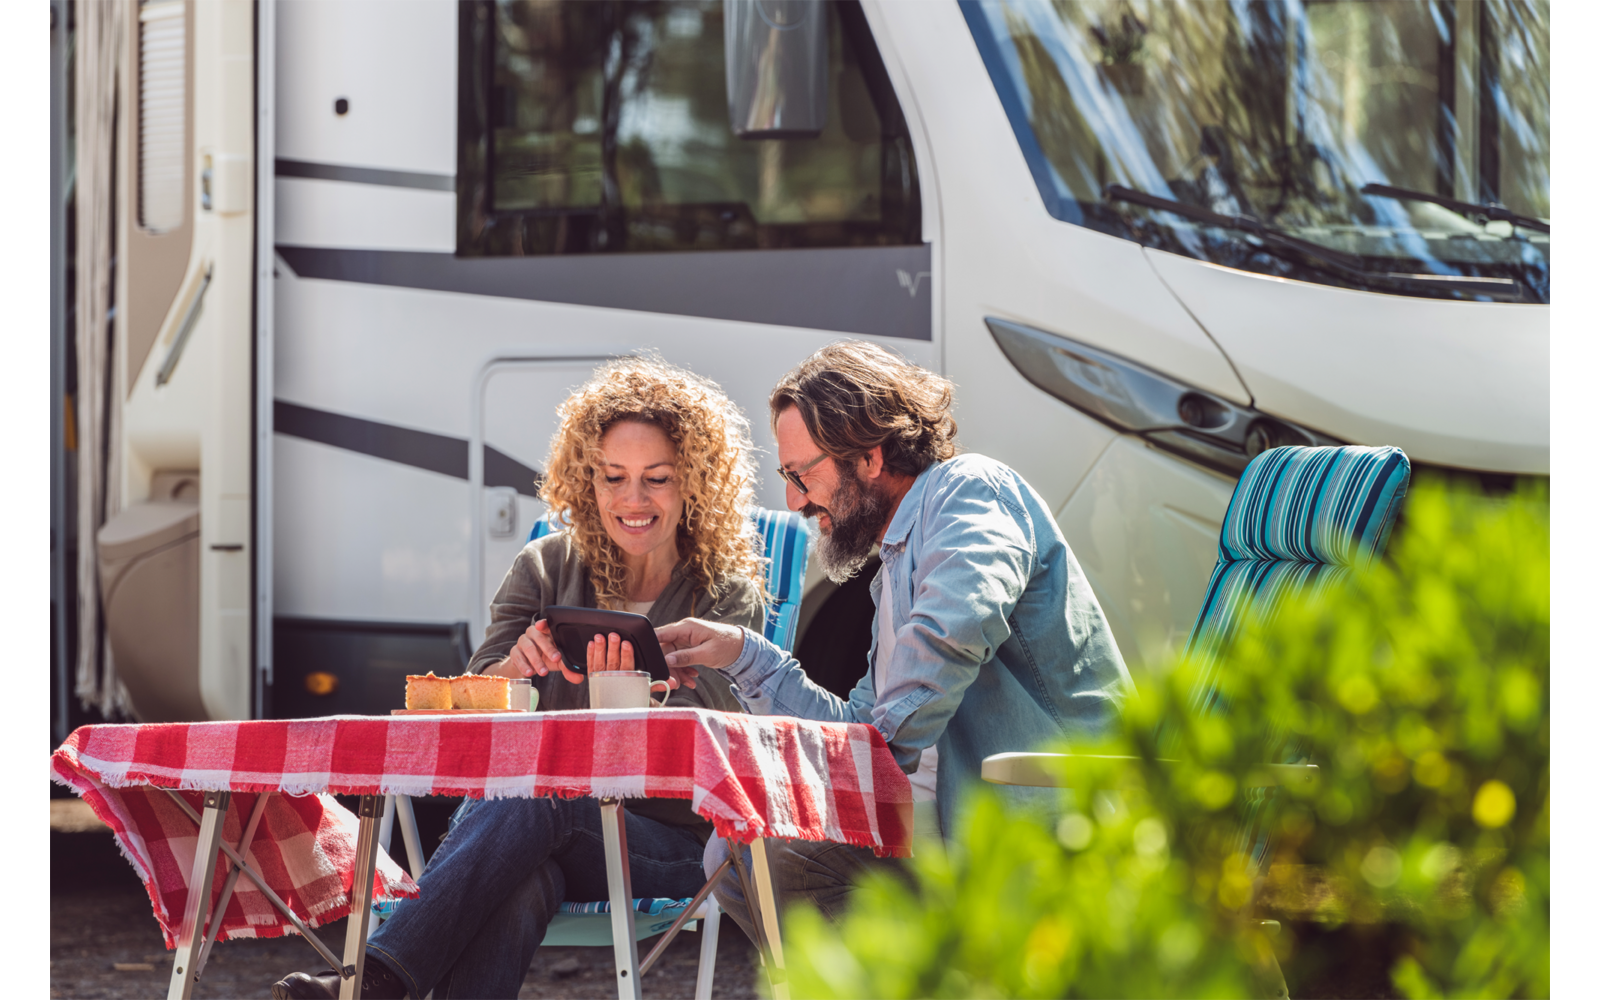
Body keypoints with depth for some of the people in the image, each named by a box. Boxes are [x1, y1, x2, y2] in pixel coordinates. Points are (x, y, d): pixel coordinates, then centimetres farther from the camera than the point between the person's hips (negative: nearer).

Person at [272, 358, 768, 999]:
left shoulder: (729, 596, 4)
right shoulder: (546, 569, 12)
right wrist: (514, 669, -20)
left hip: (672, 845, -2)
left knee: (532, 795, -36)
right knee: (520, 882, -38)